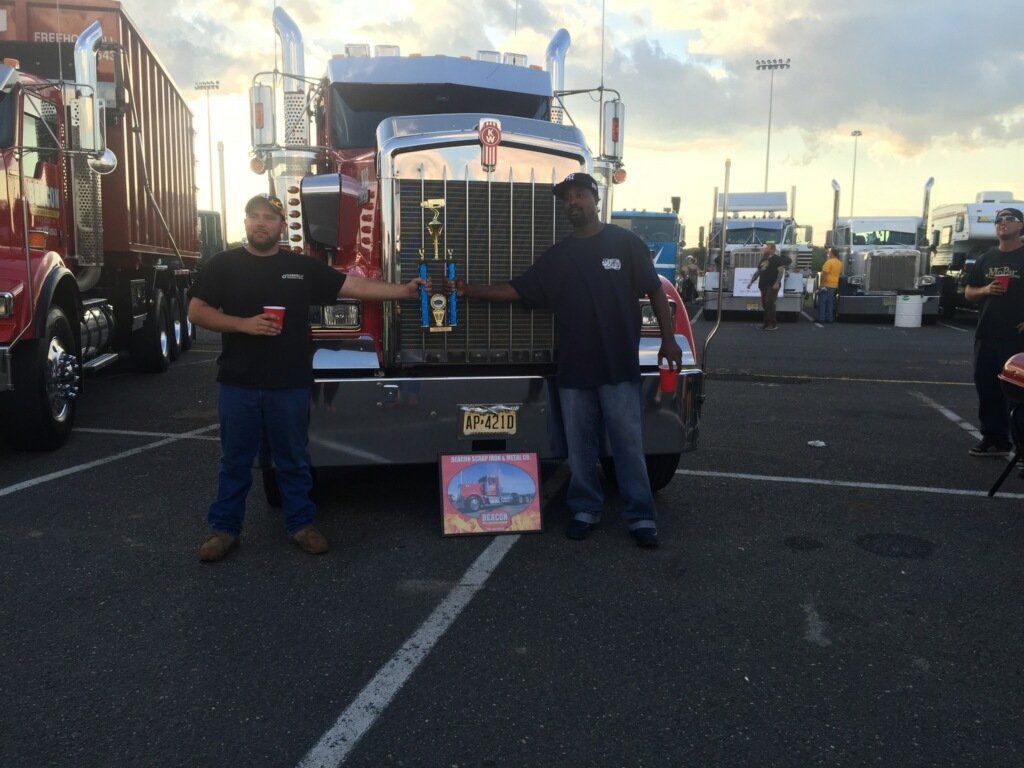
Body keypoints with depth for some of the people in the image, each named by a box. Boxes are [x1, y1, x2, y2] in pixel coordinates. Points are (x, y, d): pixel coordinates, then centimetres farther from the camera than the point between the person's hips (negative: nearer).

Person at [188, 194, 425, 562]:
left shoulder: (304, 267, 4)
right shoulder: (223, 265, 2)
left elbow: (356, 286, 2)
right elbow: (197, 311, -1)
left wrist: (404, 290, -5)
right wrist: (244, 324, -15)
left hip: (290, 384, 1)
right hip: (238, 384, 0)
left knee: (294, 460, 11)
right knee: (235, 461, 9)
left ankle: (301, 523, 24)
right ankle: (224, 528, 22)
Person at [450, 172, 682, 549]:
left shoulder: (625, 243, 3)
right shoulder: (557, 255, 12)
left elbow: (655, 291, 3)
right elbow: (516, 289, 11)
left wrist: (668, 339, -4)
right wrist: (471, 291, 0)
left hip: (619, 365, -3)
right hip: (573, 367, 4)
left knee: (628, 442, 0)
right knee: (580, 446, 9)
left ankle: (641, 516, 9)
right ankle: (585, 509, 23)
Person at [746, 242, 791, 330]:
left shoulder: (777, 259, -4)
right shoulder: (763, 260, 20)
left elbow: (780, 271, -13)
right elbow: (758, 272, 26)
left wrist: (777, 283, -23)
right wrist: (751, 282, 20)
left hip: (772, 286, -8)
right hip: (763, 286, 8)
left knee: (769, 303, -15)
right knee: (764, 304, 8)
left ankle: (773, 324, -12)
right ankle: (766, 323, 16)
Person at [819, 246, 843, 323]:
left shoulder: (829, 262, -16)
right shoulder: (839, 263, 11)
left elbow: (824, 274, -20)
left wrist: (822, 284, -18)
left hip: (827, 285, -8)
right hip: (835, 285, 8)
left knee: (822, 302, -3)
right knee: (830, 302, 12)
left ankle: (821, 318, -5)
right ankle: (830, 318, 12)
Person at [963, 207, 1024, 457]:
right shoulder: (986, 259, 13)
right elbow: (968, 293, 16)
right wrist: (985, 290, -5)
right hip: (986, 335, 5)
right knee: (987, 388, 8)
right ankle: (993, 439, 17)